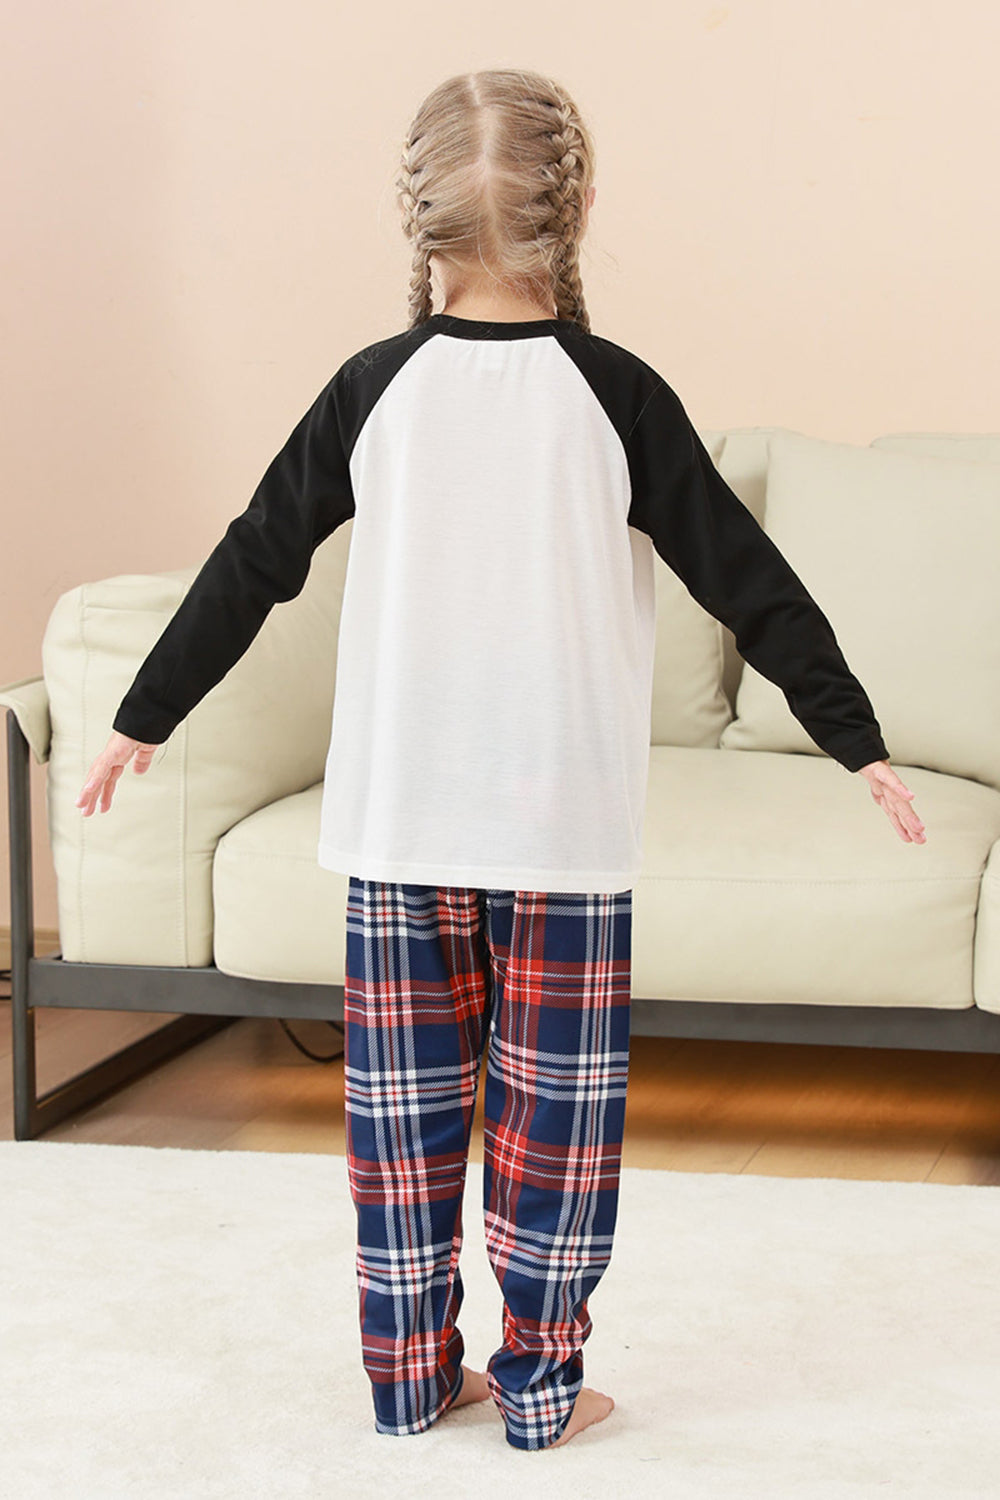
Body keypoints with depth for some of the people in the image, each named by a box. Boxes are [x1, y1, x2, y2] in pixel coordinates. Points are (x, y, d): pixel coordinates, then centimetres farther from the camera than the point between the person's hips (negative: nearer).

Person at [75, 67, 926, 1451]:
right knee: (556, 1102, 8)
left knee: (406, 1098, 11)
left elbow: (252, 567, 4)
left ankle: (412, 1372, 20)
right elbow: (749, 582, -5)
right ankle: (540, 1385, 13)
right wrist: (857, 739, 3)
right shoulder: (615, 394, -7)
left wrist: (146, 717, 15)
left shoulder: (373, 390, -2)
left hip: (396, 820, 2)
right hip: (564, 820, -2)